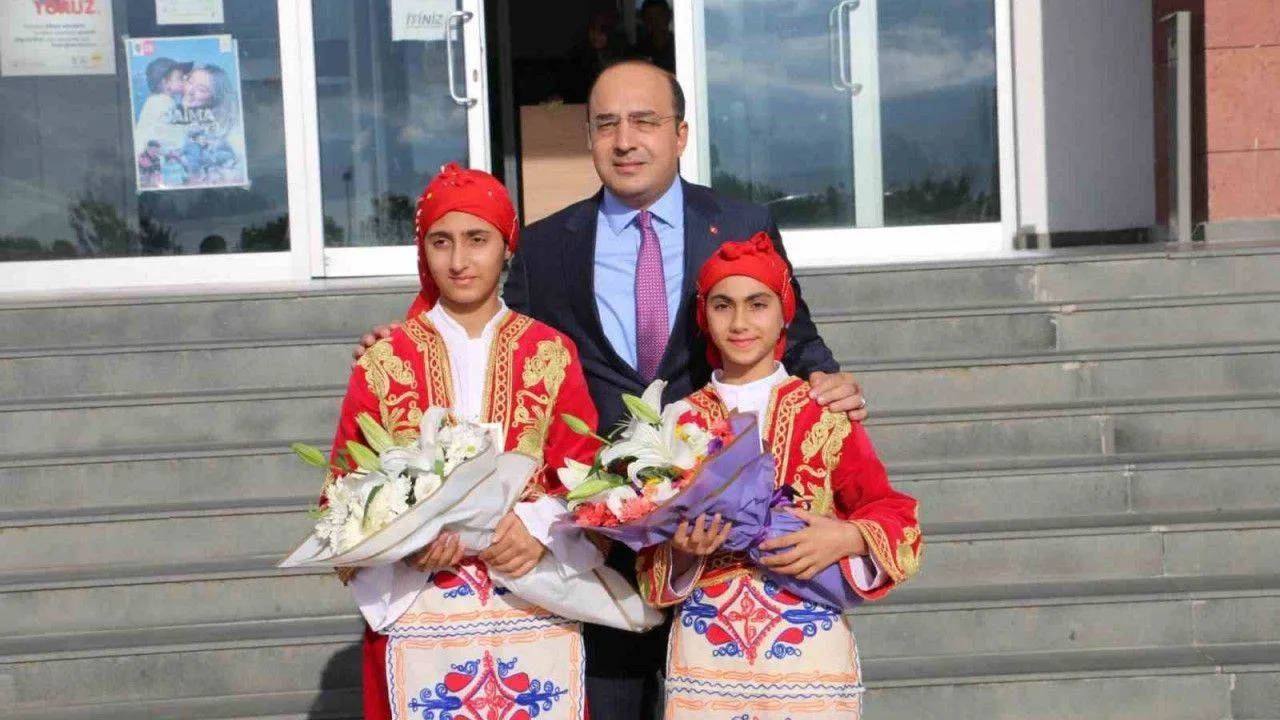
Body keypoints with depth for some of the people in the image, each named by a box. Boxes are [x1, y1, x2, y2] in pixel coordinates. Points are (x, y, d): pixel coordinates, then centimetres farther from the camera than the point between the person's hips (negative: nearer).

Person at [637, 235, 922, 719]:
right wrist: (683, 552, -13)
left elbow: (897, 521, 0)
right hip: (705, 653, 1)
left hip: (809, 654, -1)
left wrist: (846, 539, -18)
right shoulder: (681, 423, 5)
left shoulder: (824, 415, -1)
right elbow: (654, 560, 7)